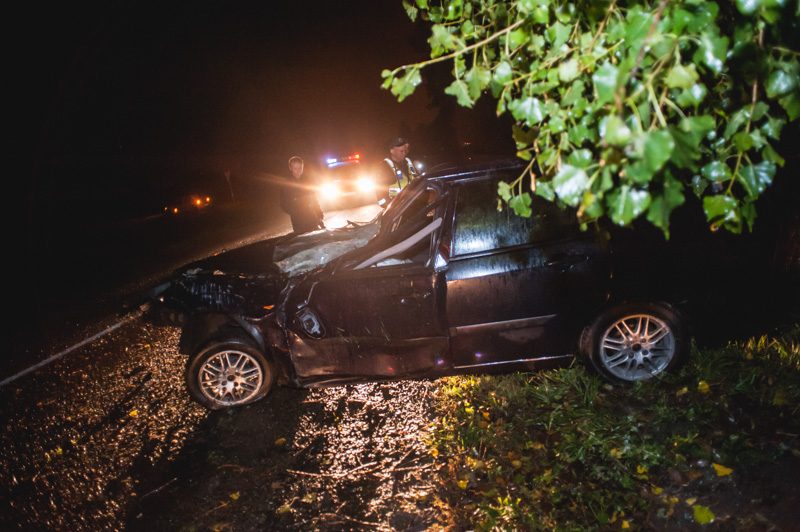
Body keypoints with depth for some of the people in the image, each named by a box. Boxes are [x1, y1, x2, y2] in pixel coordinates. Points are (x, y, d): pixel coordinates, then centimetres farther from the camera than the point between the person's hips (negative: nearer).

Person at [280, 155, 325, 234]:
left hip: (313, 221, 3)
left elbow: (314, 200, 14)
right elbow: (284, 205, 2)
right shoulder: (286, 185, 2)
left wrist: (319, 215, 4)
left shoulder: (307, 181, 10)